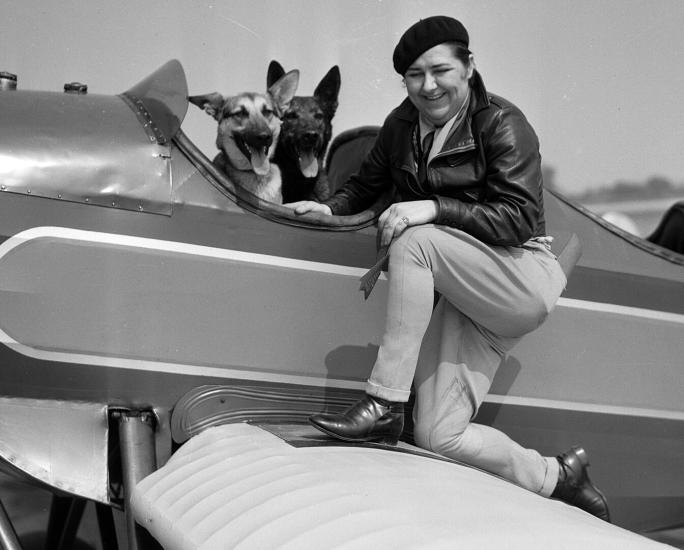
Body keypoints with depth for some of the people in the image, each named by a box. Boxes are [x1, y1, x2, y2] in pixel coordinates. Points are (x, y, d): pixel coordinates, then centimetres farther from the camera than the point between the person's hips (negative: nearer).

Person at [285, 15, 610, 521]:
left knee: (414, 240, -30)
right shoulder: (402, 124, 7)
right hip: (464, 300, 6)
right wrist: (331, 207, 2)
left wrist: (434, 208, -28)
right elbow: (368, 183, 22)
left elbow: (520, 219, -19)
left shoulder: (501, 124, -10)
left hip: (523, 281, -6)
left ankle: (384, 405, -26)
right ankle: (557, 477, 14)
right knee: (438, 437, -8)